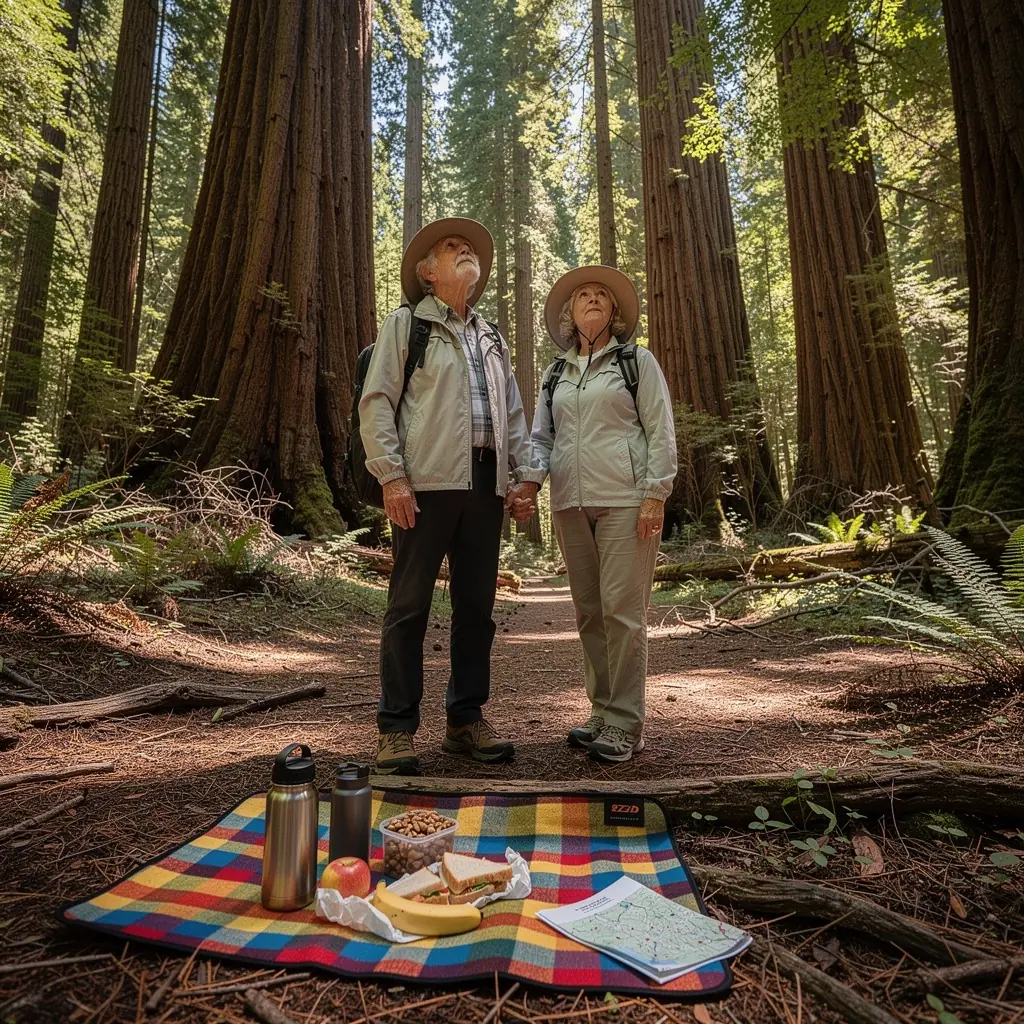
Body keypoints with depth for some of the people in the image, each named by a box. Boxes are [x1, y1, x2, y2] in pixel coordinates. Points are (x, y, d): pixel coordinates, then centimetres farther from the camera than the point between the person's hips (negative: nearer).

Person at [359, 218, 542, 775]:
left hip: (486, 483, 6)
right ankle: (397, 729, 10)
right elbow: (376, 404, -2)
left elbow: (514, 413, 22)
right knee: (410, 605, -2)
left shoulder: (491, 337, 23)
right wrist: (392, 477, -12)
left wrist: (524, 475, 10)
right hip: (427, 481, -5)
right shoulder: (405, 324, 7)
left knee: (476, 605, 8)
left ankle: (467, 719, 21)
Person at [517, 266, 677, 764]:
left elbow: (660, 430, 0)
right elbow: (541, 437, 17)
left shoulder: (636, 360, 7)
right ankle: (602, 711, 19)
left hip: (625, 499, -4)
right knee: (589, 611, 8)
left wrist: (654, 496, -10)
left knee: (622, 607, -8)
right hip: (570, 503, 5)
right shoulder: (555, 374, 19)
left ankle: (625, 724, 4)